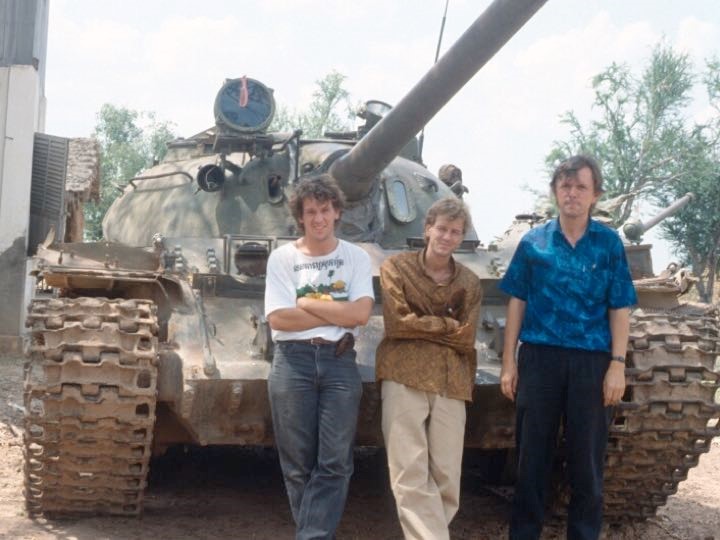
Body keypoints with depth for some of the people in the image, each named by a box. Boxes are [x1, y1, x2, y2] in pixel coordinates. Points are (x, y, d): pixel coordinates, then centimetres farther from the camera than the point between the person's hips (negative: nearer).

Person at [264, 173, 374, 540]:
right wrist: (335, 313, -8)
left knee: (335, 463, -7)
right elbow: (278, 318, -8)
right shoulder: (282, 257, 3)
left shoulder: (356, 257, 5)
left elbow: (360, 313, -9)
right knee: (298, 465, 4)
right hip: (293, 363, 0)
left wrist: (306, 303, -7)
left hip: (339, 362, 0)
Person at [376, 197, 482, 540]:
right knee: (411, 474, -10)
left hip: (451, 383, 3)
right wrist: (446, 325, -1)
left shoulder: (469, 283, 14)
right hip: (404, 377, -3)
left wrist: (422, 325, -2)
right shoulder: (396, 267, 6)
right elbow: (397, 323, -5)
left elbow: (465, 338, 4)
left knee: (447, 477, -2)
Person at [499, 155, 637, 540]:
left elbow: (619, 308, 2)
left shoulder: (609, 243, 2)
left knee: (587, 460, 5)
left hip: (592, 362, 0)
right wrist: (509, 362, 2)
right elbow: (517, 303, 6)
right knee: (532, 455, 6)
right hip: (540, 358, 1)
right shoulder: (533, 243, 4)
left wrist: (617, 364, -6)